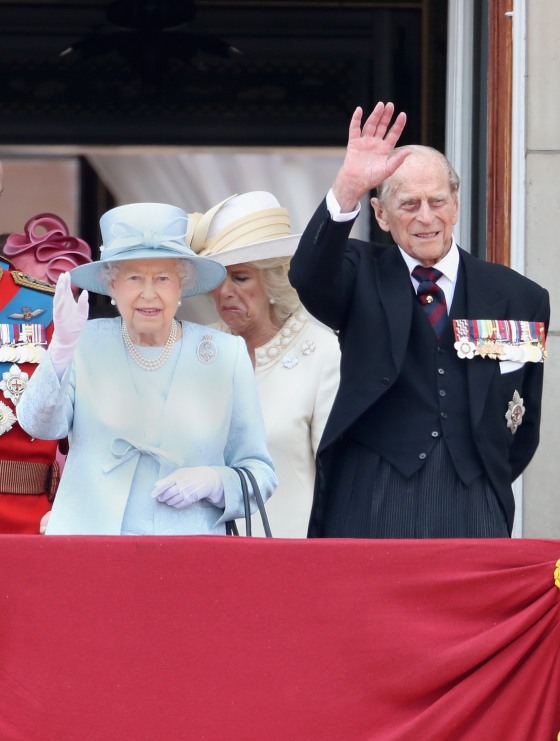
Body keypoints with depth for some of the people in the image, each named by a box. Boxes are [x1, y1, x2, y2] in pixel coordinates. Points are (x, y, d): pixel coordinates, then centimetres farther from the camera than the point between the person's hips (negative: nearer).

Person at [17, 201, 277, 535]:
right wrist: (62, 348, -21)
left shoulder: (226, 354, 8)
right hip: (90, 535, -3)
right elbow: (40, 425, -7)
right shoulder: (86, 343, 8)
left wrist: (214, 482, -8)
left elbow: (260, 472, 12)